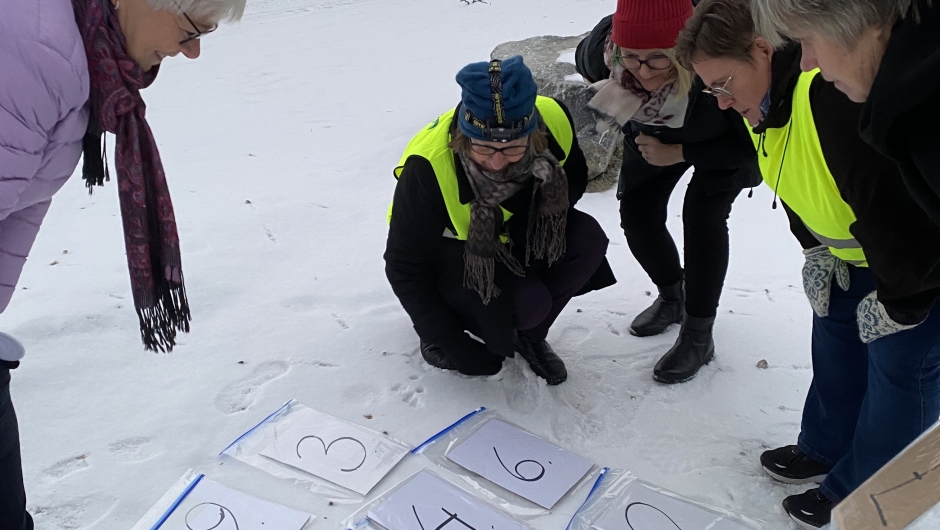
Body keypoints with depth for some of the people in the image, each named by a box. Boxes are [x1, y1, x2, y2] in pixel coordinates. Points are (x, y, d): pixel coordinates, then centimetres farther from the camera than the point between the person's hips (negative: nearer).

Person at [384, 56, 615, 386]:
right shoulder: (427, 169, -36)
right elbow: (404, 267, -23)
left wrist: (535, 219, -22)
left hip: (513, 237, 5)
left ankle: (530, 336, 2)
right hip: (448, 248, -4)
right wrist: (452, 345, -21)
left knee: (587, 240, -21)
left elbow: (575, 179, -1)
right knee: (526, 303, -28)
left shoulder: (553, 121, -26)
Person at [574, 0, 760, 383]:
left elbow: (750, 142, -28)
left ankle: (699, 335, -6)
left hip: (727, 140, -4)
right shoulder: (601, 49, -34)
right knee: (637, 213, -1)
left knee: (702, 212, -22)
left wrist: (679, 153, -31)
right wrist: (612, 103, -12)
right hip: (653, 135, 4)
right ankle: (672, 296, 29)